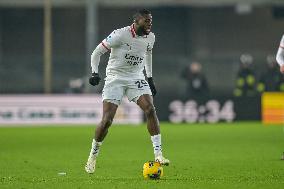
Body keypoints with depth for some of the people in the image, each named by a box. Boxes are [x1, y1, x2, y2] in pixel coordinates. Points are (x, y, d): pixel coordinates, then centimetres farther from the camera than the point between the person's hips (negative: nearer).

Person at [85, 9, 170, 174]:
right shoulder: (120, 35, -18)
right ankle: (93, 156, 11)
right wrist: (95, 73, -21)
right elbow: (97, 52, -9)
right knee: (107, 120, -11)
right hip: (115, 78, -4)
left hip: (136, 78, 4)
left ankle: (158, 154, -18)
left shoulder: (150, 38, 0)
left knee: (150, 109, -19)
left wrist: (150, 77, 22)